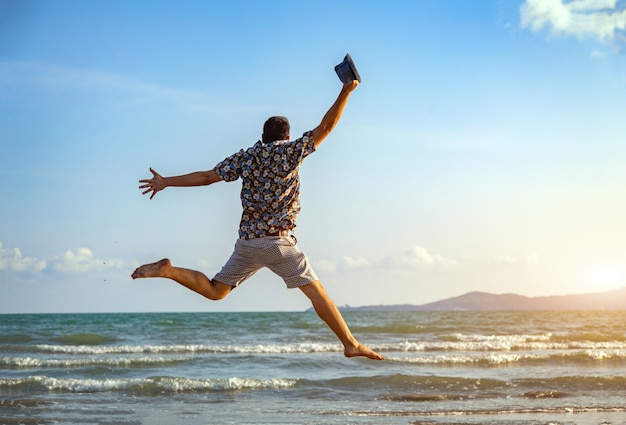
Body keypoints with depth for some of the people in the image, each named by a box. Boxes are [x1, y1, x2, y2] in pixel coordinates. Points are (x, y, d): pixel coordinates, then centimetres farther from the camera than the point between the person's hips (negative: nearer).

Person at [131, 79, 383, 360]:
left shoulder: (246, 156, 12)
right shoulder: (290, 151, 0)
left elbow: (207, 176, 12)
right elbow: (326, 126, -3)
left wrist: (166, 182, 22)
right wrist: (346, 92, 1)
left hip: (247, 241, 5)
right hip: (278, 241, -5)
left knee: (215, 291, 16)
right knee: (315, 290, -3)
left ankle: (168, 271, 0)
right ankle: (351, 344, -7)